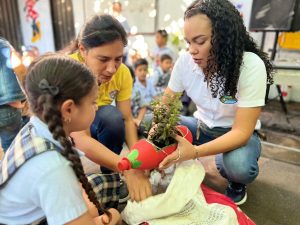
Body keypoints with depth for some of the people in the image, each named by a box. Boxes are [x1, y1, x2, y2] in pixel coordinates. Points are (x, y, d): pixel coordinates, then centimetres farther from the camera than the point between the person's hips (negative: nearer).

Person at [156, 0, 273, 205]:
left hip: (237, 134, -3)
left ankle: (236, 182, 3)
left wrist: (194, 152, -44)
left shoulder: (251, 66, -27)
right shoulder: (185, 60, -16)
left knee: (238, 166, -36)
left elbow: (241, 131, -28)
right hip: (202, 127, 4)